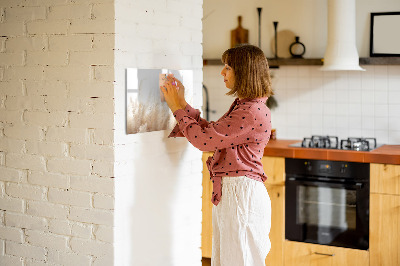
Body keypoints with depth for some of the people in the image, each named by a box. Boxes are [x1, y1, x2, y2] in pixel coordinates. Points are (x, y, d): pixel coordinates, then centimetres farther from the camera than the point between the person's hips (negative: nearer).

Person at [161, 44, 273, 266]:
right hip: (228, 192, 10)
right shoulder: (242, 106, 13)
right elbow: (211, 132, 16)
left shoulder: (253, 112, -20)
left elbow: (204, 139, -19)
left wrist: (178, 108, -7)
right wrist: (182, 104, 14)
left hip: (242, 193, -10)